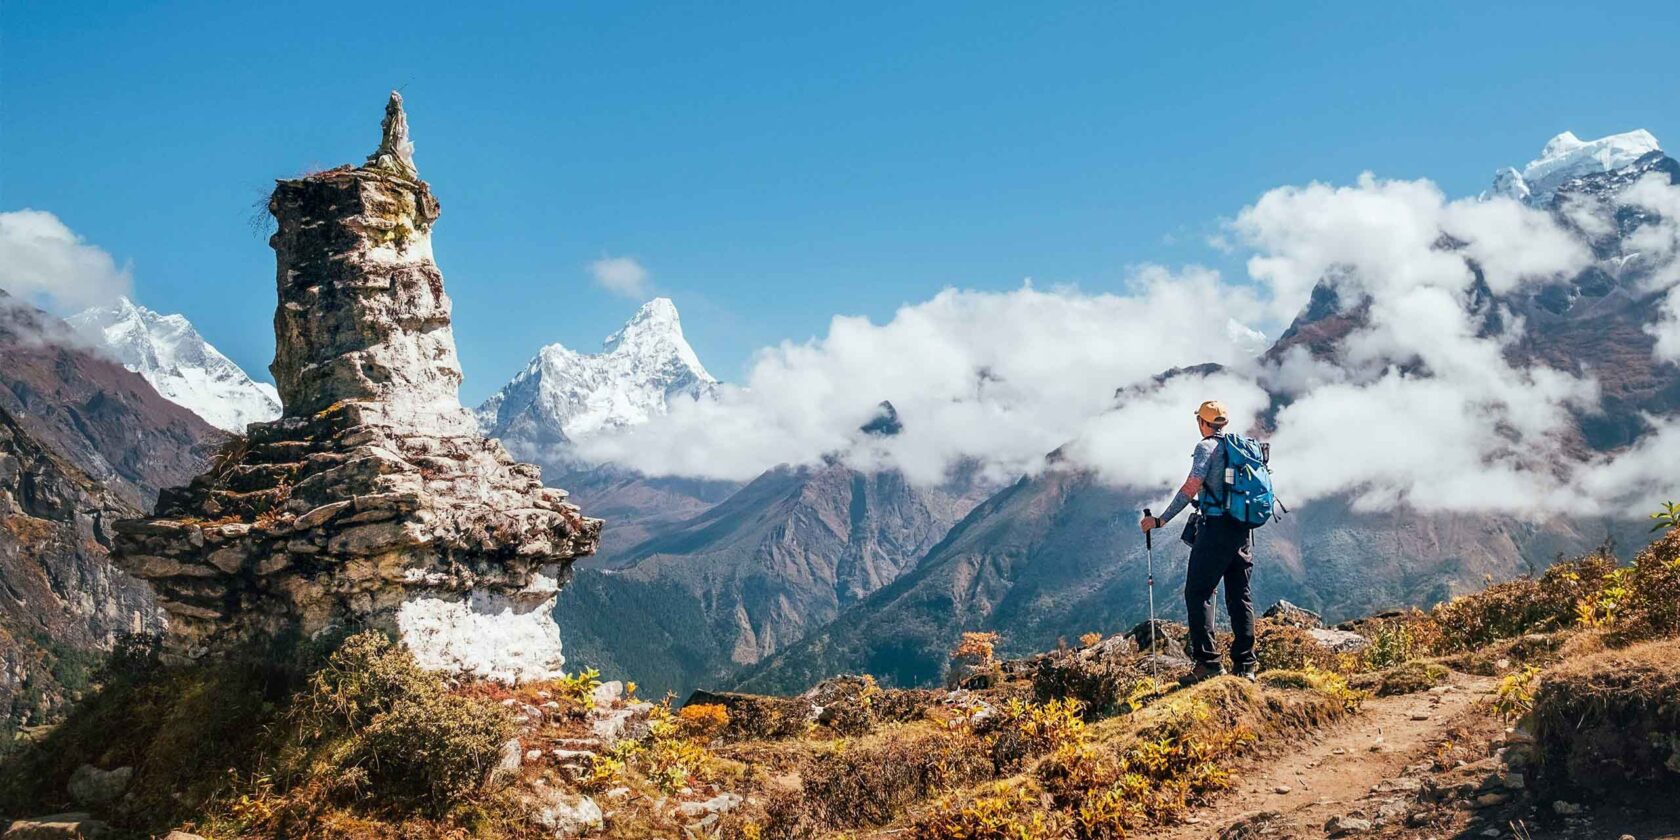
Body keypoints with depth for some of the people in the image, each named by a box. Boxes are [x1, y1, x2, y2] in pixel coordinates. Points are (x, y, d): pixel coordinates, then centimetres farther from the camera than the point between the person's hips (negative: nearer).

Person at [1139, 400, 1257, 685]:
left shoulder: (1207, 447, -8)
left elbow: (1190, 488, -16)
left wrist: (1161, 520, -13)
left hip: (1216, 527, -7)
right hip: (1243, 530, 7)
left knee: (1199, 593, -4)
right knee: (1240, 596, 10)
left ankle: (1208, 662, -11)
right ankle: (1245, 665, 9)